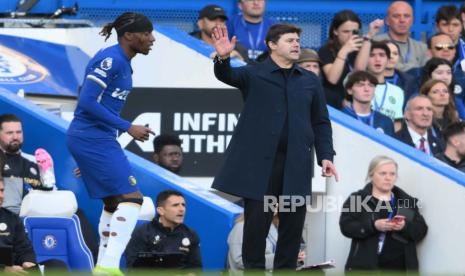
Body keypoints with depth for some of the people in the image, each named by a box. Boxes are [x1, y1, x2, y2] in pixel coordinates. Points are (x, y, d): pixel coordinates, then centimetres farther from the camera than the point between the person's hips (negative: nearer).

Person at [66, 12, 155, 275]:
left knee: (114, 202, 16)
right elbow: (88, 102, -22)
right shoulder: (110, 60, -16)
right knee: (131, 197, -14)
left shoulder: (123, 63, 13)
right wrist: (128, 127, -20)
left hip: (98, 138, 10)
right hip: (93, 138, -10)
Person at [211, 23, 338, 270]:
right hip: (260, 162, -3)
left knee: (293, 222, 4)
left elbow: (321, 123, 15)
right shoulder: (254, 74, 5)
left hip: (296, 164, 3)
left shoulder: (310, 81, 14)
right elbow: (226, 75, -13)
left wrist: (325, 155, 2)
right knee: (257, 221, -2)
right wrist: (223, 58, -36)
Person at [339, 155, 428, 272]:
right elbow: (346, 226, -6)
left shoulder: (408, 202, 15)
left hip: (399, 268, 3)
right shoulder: (356, 200, 6)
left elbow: (422, 230, 8)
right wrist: (373, 226, -21)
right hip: (366, 267, -3)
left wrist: (405, 227, -14)